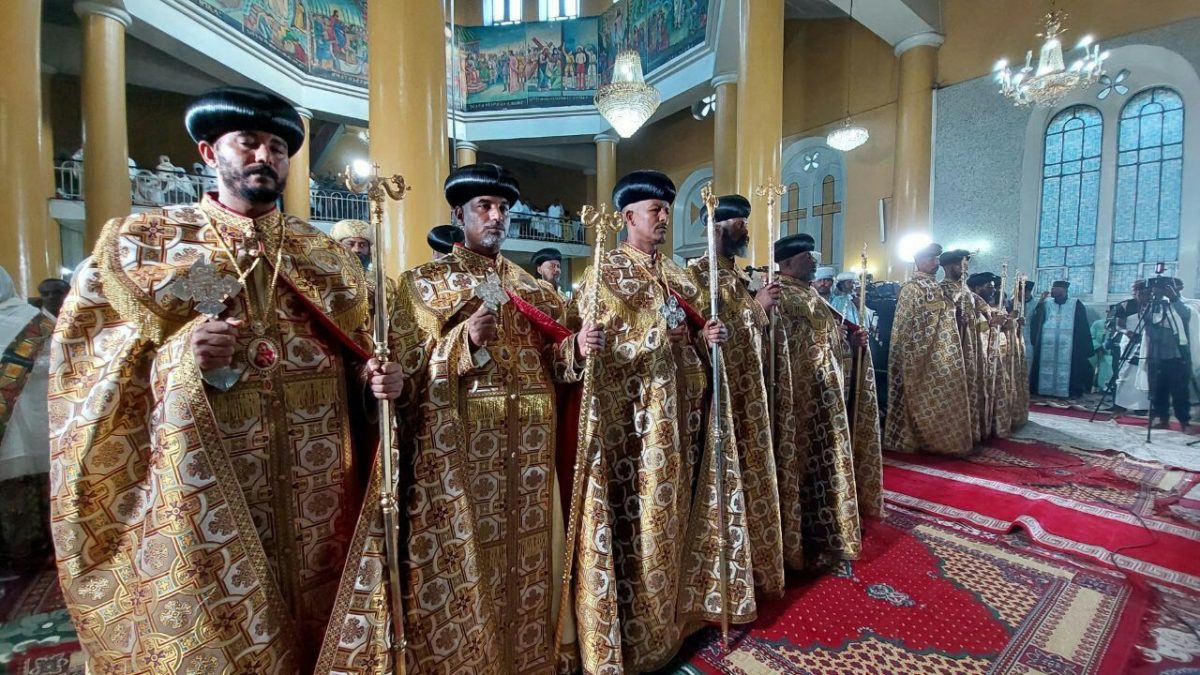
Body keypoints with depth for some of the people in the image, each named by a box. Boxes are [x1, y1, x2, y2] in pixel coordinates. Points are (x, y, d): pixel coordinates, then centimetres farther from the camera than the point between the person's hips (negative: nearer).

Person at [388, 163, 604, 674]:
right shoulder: (422, 284, 1)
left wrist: (577, 348, -10)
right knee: (462, 564, 5)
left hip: (527, 449, 4)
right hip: (455, 451, -3)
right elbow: (410, 372, -8)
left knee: (527, 557, 14)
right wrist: (466, 340, -24)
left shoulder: (532, 289, 12)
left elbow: (550, 364, 10)